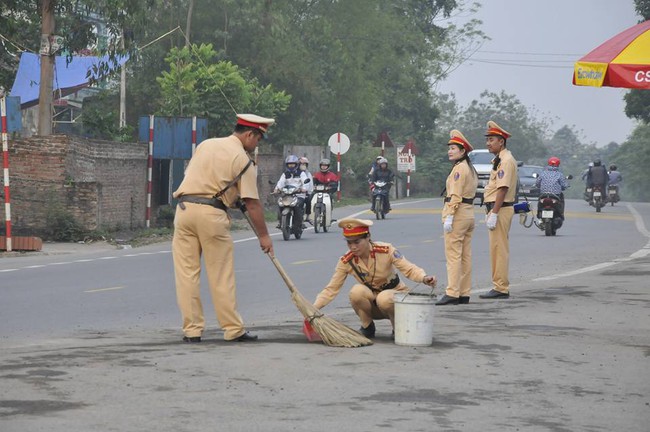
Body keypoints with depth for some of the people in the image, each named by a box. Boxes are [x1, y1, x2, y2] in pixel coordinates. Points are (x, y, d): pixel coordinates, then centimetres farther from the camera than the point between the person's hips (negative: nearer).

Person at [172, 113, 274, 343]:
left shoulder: (205, 144, 15)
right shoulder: (243, 160, -1)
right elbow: (252, 203, -3)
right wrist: (263, 236, 5)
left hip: (185, 208, 4)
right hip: (212, 213, -4)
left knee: (187, 273, 5)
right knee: (222, 276, 3)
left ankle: (192, 330, 6)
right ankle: (233, 330, 9)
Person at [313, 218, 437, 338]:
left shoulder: (386, 251, -18)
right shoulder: (346, 261, -12)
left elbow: (410, 269, -20)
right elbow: (332, 288, -10)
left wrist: (424, 278, -42)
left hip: (394, 295, -2)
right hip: (371, 301, 2)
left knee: (384, 298, -38)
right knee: (357, 291, -31)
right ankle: (367, 327, -7)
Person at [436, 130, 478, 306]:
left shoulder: (459, 168, -13)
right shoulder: (471, 169, 16)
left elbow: (455, 195, -19)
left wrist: (449, 217, -21)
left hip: (457, 214, -10)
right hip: (469, 213, 10)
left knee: (453, 255, -9)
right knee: (465, 256, 9)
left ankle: (452, 293, -12)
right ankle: (464, 294, 11)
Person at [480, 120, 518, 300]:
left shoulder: (506, 160, -14)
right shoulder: (499, 160, 19)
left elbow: (502, 189, -21)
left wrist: (494, 214, -23)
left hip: (501, 209, -11)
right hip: (495, 209, 11)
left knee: (499, 249, -9)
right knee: (497, 249, 13)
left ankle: (501, 288, -7)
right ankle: (500, 286, 18)